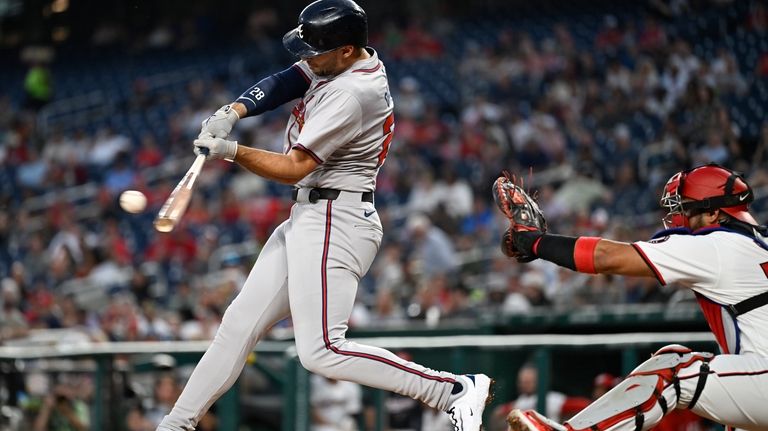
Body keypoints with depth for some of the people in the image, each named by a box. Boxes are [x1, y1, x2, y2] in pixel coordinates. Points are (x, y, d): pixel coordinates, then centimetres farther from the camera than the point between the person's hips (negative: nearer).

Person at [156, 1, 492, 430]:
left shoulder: (350, 95, -22)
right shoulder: (351, 59, 6)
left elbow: (294, 168, -20)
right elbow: (283, 83, 3)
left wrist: (230, 150, -16)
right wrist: (232, 113, -13)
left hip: (335, 223, -10)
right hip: (308, 217, 10)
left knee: (322, 352, -17)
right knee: (241, 322, 12)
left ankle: (454, 390, -14)